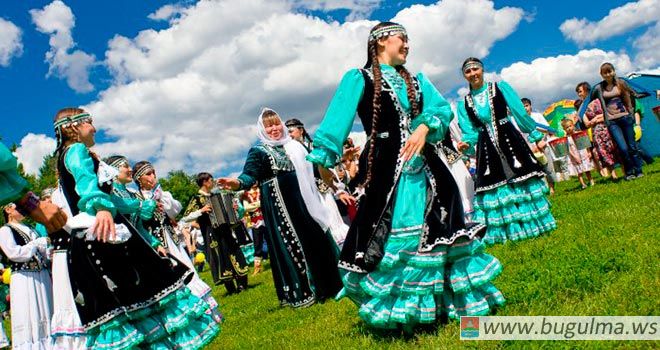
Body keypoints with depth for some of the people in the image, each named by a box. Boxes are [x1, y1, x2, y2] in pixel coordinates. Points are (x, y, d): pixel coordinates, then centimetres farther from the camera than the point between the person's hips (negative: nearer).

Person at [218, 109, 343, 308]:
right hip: (280, 207, -6)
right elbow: (249, 175, -19)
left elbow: (307, 170, 26)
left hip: (303, 202, 6)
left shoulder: (293, 146, 14)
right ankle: (300, 293, 8)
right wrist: (237, 183, -40)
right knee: (290, 245, -2)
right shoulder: (258, 151, -5)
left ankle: (325, 283, 25)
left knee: (316, 239, 10)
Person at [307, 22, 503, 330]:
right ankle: (401, 313, 10)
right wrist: (323, 158, -26)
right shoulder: (360, 78, 1)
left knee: (438, 231, 9)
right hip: (387, 168, -6)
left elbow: (442, 108, 5)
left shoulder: (416, 80, 19)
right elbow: (338, 117, -12)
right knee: (391, 236, -4)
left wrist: (424, 128, -17)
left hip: (423, 164, 6)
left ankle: (444, 303, 24)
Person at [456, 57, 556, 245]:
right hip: (487, 149, 2)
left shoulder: (500, 87, 0)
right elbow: (470, 131, 4)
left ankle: (533, 224, 11)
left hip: (510, 141, -2)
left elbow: (521, 113, 1)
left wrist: (536, 136, 4)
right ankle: (507, 229, 13)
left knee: (523, 183, -3)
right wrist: (466, 144, -19)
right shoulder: (464, 104, 6)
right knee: (494, 187, 2)